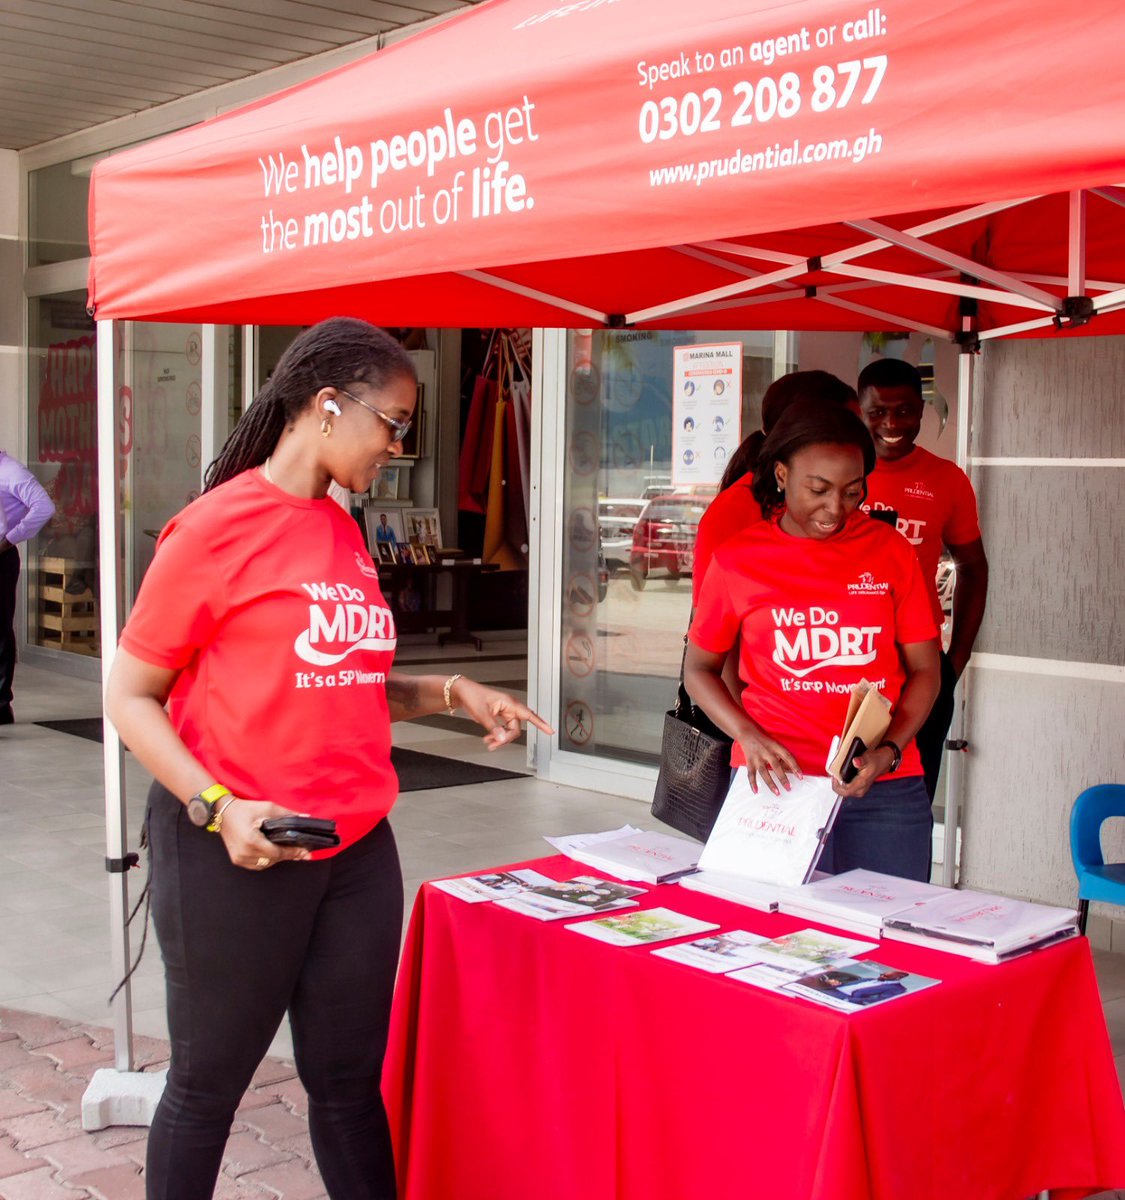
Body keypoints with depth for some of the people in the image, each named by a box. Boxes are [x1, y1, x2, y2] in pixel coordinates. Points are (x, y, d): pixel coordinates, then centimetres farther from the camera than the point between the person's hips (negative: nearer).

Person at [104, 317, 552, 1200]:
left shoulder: (345, 533, 9)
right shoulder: (217, 526, -12)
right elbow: (130, 696, -8)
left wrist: (448, 693, 5)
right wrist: (218, 807, -20)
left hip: (357, 849, 6)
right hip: (236, 852, -6)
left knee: (350, 1078, 14)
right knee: (209, 1083, 10)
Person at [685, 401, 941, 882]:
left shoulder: (889, 551, 5)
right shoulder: (738, 559, 2)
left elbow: (924, 669, 8)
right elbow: (699, 667, 10)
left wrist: (889, 751, -8)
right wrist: (749, 735, -7)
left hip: (885, 788, 1)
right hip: (775, 782, -1)